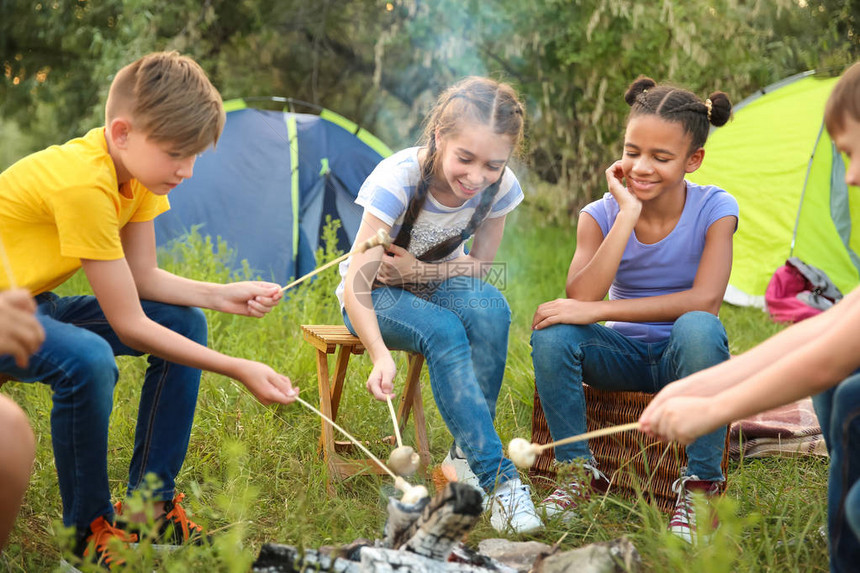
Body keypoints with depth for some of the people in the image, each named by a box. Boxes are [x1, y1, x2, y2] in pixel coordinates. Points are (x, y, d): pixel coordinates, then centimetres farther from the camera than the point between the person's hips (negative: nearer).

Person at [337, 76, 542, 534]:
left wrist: (418, 271, -21)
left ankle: (467, 455, -21)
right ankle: (498, 478, -34)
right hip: (378, 295, -3)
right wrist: (381, 355, -52)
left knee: (489, 306, -32)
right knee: (443, 331, -35)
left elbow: (480, 266, -3)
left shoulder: (500, 187, -18)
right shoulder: (398, 179, -31)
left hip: (436, 283, 4)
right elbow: (356, 285, -35)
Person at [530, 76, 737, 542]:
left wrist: (598, 310, -31)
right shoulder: (601, 214, -8)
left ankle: (701, 483, -21)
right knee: (551, 332, -27)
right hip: (625, 356, 2)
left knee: (698, 328, -37)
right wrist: (628, 214, -27)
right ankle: (579, 471, -10)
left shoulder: (714, 210, -12)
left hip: (683, 360, -2)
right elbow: (579, 297, -24)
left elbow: (705, 299, -27)